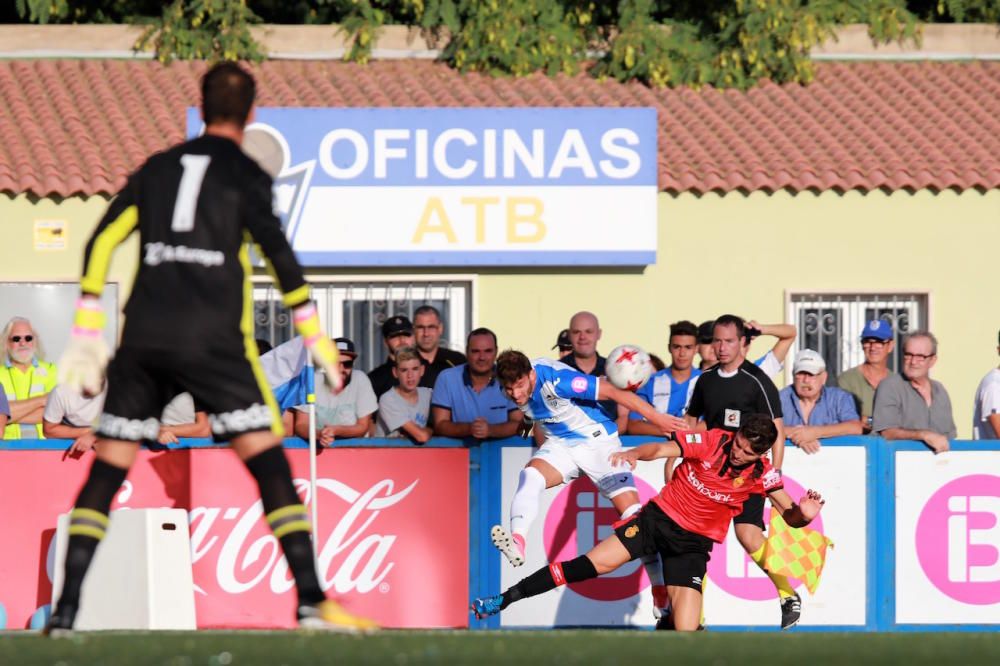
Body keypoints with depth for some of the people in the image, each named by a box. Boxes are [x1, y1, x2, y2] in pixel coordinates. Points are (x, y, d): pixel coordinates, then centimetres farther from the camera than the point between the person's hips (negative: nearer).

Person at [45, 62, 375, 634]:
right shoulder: (245, 175, 3)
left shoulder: (157, 168, 17)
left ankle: (66, 608, -1)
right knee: (270, 463, -3)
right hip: (214, 340, -4)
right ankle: (311, 602, -13)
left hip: (144, 340, 4)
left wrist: (87, 332, 16)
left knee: (106, 473, 7)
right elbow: (277, 252, -8)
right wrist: (314, 334, -4)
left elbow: (102, 242, 13)